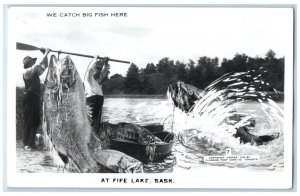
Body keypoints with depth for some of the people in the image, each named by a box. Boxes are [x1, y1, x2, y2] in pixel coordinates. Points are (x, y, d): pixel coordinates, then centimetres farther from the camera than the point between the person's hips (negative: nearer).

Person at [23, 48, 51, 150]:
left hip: (36, 99, 8)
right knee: (29, 121, -7)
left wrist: (46, 55, 10)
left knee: (36, 122, 9)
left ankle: (31, 143, 16)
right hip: (29, 99, -8)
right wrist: (45, 54, -12)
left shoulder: (36, 72, 16)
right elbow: (38, 65, -19)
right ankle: (27, 144, -3)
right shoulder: (27, 72, -6)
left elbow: (45, 66, 24)